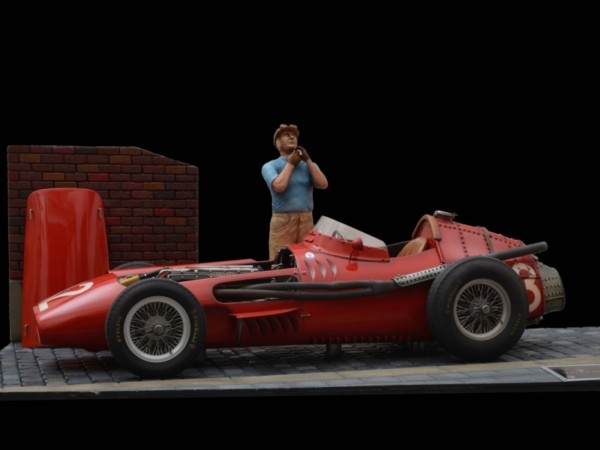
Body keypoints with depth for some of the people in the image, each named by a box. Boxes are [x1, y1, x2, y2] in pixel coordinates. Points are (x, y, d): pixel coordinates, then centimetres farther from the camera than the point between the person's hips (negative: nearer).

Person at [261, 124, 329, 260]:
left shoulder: (309, 165, 15)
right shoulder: (270, 166, 4)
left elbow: (323, 184, -2)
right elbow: (279, 186, -16)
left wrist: (308, 160, -2)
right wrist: (290, 163, -2)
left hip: (306, 221, 4)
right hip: (282, 221, -4)